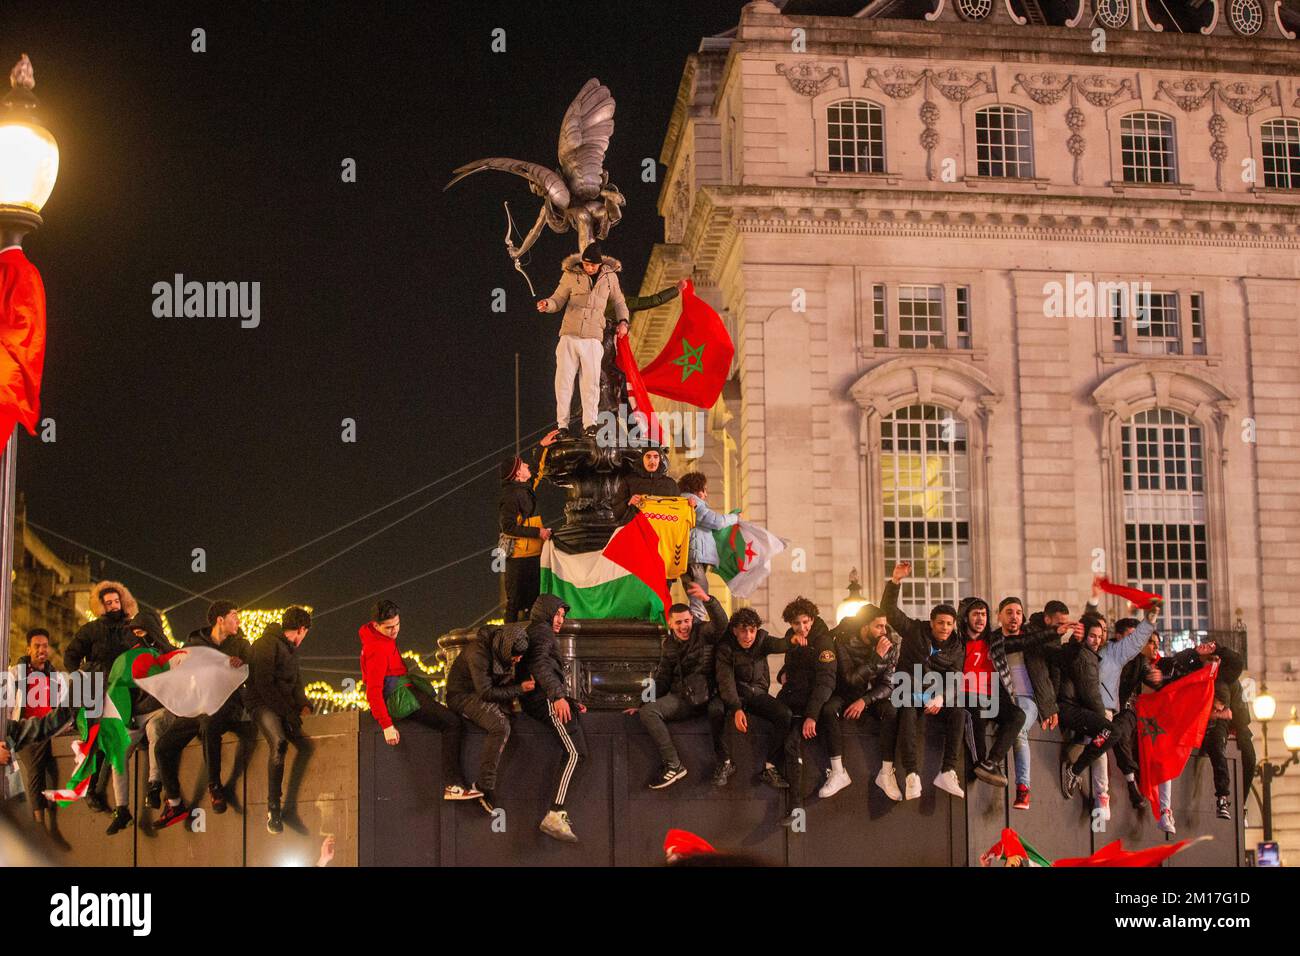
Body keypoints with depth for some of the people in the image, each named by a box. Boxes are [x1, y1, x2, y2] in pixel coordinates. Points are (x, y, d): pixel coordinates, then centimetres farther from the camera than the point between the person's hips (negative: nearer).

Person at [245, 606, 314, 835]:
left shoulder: (290, 649, 22)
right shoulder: (267, 644, -8)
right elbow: (263, 684, -15)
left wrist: (304, 705, 5)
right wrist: (287, 712, -18)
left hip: (285, 706, 9)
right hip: (262, 704, -9)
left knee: (307, 743, -15)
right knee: (279, 742, -33)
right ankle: (273, 807, -31)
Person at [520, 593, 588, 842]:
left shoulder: (541, 634, 32)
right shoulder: (541, 631, 1)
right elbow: (539, 665, -17)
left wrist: (571, 702, 20)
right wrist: (557, 696, -29)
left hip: (552, 699, 10)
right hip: (546, 699, -10)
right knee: (575, 753, -21)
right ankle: (554, 816, -32)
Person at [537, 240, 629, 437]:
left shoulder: (610, 276, 7)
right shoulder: (571, 275, 1)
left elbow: (618, 301, 20)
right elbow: (558, 300, 6)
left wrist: (622, 321, 4)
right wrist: (547, 304, -16)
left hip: (593, 339, 0)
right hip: (569, 337, 0)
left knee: (591, 381, -6)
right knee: (564, 380, -1)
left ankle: (590, 424, -3)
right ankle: (562, 424, 5)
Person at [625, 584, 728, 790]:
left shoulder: (703, 632, -2)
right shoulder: (669, 645, 14)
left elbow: (721, 623, -25)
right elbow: (662, 678, 21)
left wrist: (707, 600, -43)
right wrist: (643, 703, 14)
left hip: (707, 695, -5)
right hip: (681, 698, 5)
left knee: (718, 709, -40)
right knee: (647, 712, -19)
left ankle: (724, 759, -15)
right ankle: (673, 765, -22)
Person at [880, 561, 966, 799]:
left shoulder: (956, 648, 9)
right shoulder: (915, 631, 5)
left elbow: (953, 677, -4)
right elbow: (889, 611, -3)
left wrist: (941, 697, -23)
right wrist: (894, 581, -15)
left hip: (937, 696, 2)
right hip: (908, 692, -2)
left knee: (958, 713, -27)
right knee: (908, 715, -35)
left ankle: (947, 772, -29)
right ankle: (911, 775, -40)